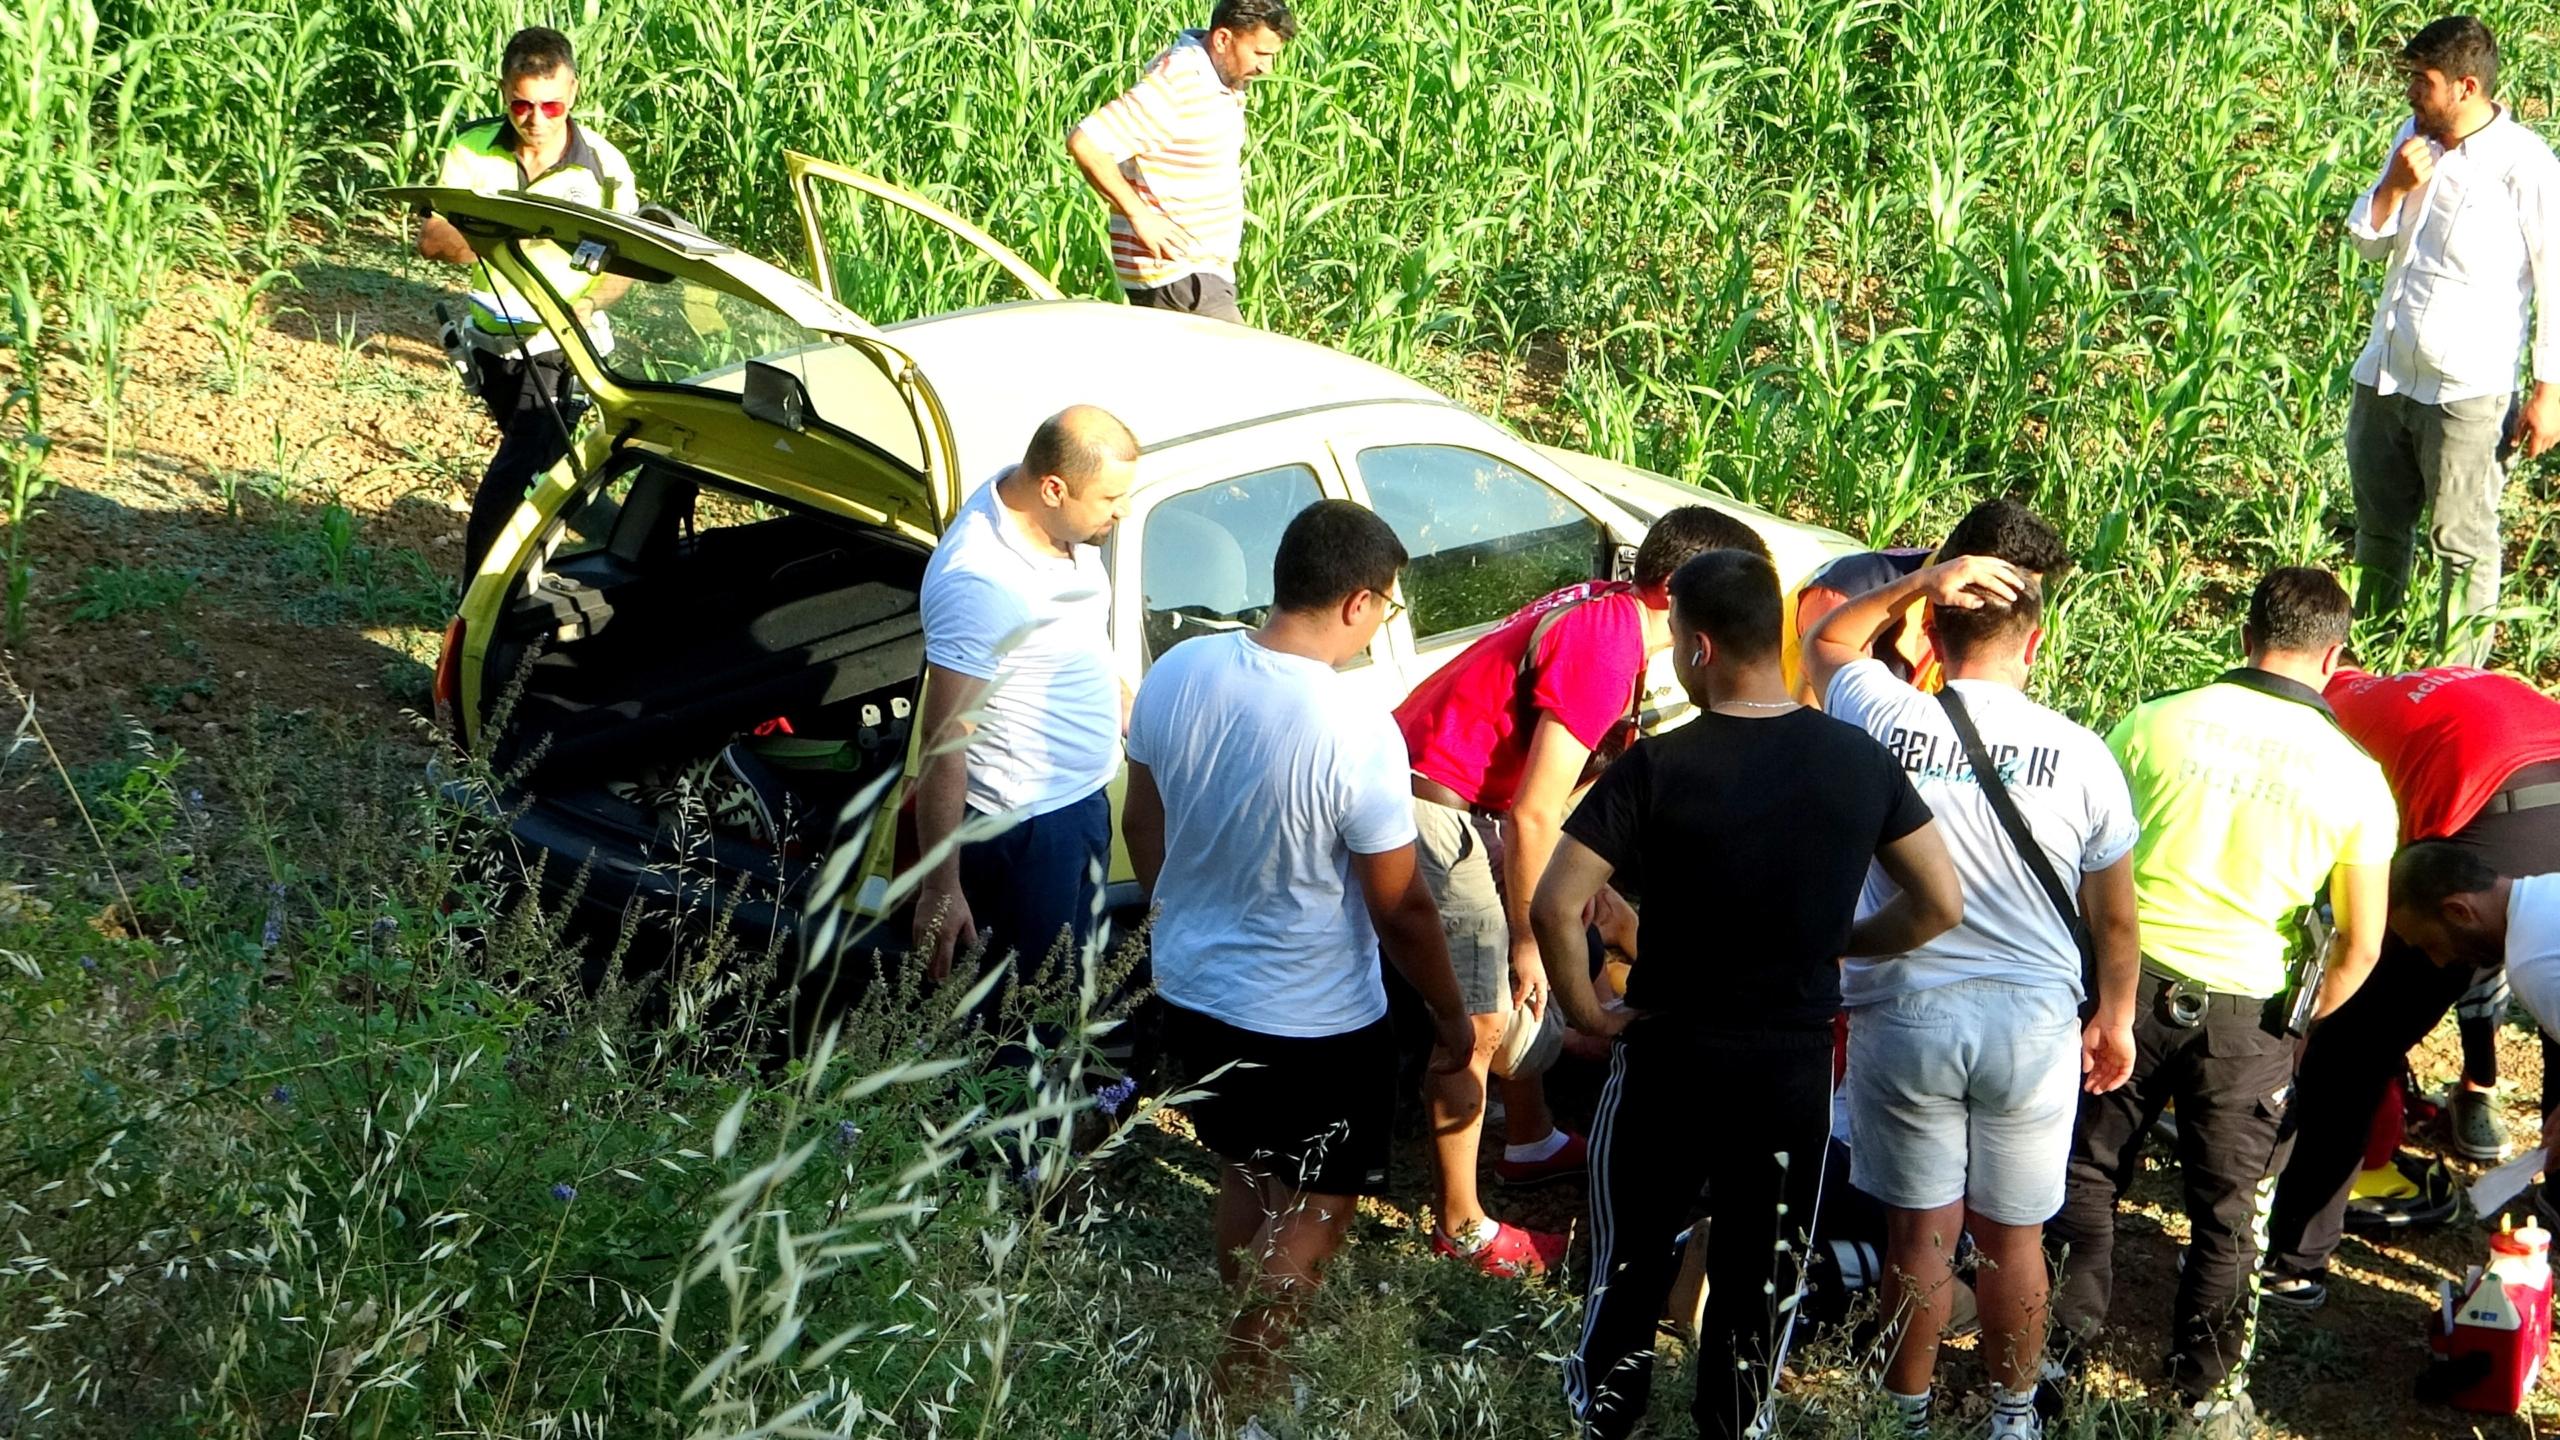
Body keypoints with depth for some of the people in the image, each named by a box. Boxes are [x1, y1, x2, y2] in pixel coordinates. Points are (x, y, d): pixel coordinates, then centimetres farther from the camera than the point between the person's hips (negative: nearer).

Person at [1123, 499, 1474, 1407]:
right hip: (1313, 1024, -6)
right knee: (1318, 1211, 15)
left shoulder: (1176, 675, -11)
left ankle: (1250, 1354, 43)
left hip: (1188, 990, 6)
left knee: (1247, 1173, 27)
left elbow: (1142, 829, 4)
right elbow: (1400, 909, -18)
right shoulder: (1357, 734, -28)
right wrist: (1451, 1016, -2)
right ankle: (1235, 1398, 17)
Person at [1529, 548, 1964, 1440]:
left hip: (1671, 1056, -2)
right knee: (1761, 1272, 17)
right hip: (1796, 1064, 2)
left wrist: (1583, 1008, -10)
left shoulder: (1658, 768, -20)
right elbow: (1942, 905, -3)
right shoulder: (1859, 761, -9)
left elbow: (1556, 907, -25)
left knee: (1632, 1252, 19)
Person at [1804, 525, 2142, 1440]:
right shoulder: (2080, 756, -7)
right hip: (2032, 1022, 0)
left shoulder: (1884, 723, -9)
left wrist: (1919, 579, 3)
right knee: (2012, 1237, 13)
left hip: (1903, 1014, 0)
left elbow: (1825, 642, 15)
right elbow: (2115, 919, 2)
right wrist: (2115, 1019, 16)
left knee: (1920, 1231, 10)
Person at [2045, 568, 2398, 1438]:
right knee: (2229, 1214, 15)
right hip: (2244, 1008, 0)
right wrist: (2301, 1030, 14)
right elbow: (2360, 946, -1)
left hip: (2129, 982, 0)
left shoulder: (2158, 723, -6)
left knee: (2086, 1177, 17)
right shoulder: (2355, 777, -4)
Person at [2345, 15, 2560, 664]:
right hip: (2383, 378, 7)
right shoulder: (2413, 139, 5)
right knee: (2379, 528, 20)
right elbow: (2368, 241, 12)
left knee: (2464, 542, 2)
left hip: (2466, 394, -7)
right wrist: (2395, 185, -9)